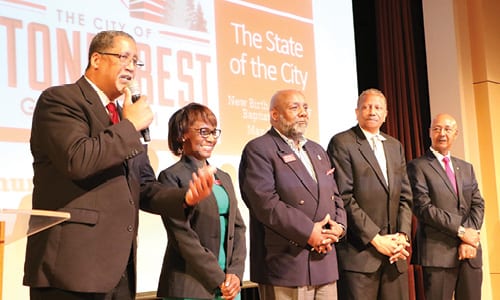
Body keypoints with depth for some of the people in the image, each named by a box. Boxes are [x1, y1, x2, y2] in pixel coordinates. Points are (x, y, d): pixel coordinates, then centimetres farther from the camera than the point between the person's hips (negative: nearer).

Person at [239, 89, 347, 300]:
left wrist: (339, 226, -1)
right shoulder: (258, 150, -5)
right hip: (285, 265, -7)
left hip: (325, 265, 7)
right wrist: (308, 232, -17)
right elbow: (266, 203, -16)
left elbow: (334, 196, 19)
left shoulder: (318, 151, 21)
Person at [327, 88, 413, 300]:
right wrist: (375, 239, -13)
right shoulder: (342, 143, -3)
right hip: (359, 252, -6)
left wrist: (403, 235, -1)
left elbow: (405, 196, 15)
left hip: (394, 252, 6)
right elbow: (344, 198, -10)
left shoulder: (395, 146, 18)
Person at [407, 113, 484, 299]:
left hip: (470, 251, 5)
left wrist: (469, 240, -7)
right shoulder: (418, 167, 0)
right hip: (438, 252, -5)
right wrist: (460, 231, -13)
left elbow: (478, 205, 9)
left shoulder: (466, 168, 18)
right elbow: (423, 208, -10)